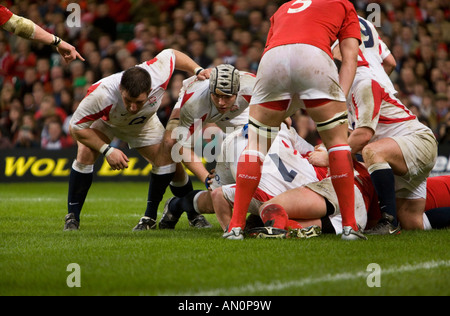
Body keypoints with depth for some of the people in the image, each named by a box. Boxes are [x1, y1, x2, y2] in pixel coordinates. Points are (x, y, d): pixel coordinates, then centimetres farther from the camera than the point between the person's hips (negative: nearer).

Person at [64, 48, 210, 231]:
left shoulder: (159, 78, -40)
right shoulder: (102, 94, -48)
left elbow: (171, 54, -16)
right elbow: (76, 127, -33)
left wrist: (198, 70, -21)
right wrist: (107, 150, -36)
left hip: (143, 124, 3)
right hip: (104, 119, -3)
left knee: (169, 161, -10)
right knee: (85, 155, -26)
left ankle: (151, 216, 12)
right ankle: (72, 217, -9)